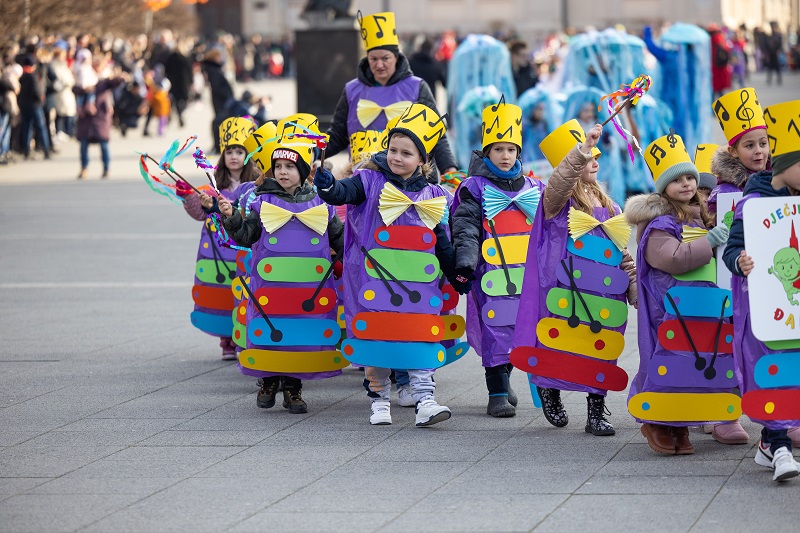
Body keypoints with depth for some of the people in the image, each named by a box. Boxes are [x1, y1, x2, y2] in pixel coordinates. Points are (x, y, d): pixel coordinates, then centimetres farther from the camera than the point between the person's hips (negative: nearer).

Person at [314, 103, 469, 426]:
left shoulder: (432, 196, 9)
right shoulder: (371, 182, 0)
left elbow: (441, 243, 16)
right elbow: (343, 193, -18)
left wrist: (459, 277, 14)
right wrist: (327, 185, -40)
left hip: (418, 284, 2)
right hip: (375, 282, -2)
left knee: (422, 339, -3)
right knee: (375, 338, 3)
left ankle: (425, 400, -2)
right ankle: (379, 401, 14)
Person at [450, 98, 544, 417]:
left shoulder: (533, 188, 14)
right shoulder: (475, 188, 0)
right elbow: (465, 226, -7)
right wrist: (464, 260, -19)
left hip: (527, 274, 5)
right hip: (491, 272, -5)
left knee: (517, 329, 10)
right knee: (495, 331, -7)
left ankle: (502, 379, 28)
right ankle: (498, 395, -3)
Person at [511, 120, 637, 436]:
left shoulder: (609, 208, 17)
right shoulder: (559, 203, -2)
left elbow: (622, 253, 20)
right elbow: (561, 178, -26)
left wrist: (634, 288, 13)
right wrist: (584, 148, -37)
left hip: (602, 299, 5)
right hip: (566, 294, -5)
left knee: (600, 354, 3)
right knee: (557, 351, -2)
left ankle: (596, 415, 11)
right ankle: (548, 393, 25)